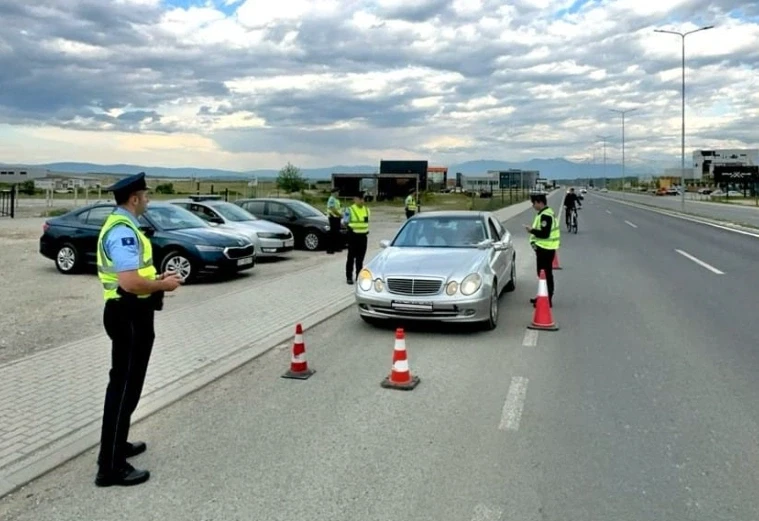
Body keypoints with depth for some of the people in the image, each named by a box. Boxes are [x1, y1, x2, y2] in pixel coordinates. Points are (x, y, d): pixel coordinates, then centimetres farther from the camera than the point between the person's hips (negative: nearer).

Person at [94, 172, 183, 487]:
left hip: (128, 313, 11)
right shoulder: (123, 231, -22)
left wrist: (155, 277, 11)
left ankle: (116, 445, 38)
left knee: (124, 383, 22)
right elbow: (130, 282, -31)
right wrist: (164, 285, -16)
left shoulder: (121, 226, 13)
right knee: (125, 387, -4)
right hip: (129, 316, -11)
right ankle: (111, 467, 4)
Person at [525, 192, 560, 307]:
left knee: (545, 275, -6)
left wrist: (532, 230, -15)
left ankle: (547, 299, -1)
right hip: (544, 248, 11)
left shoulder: (545, 215, -20)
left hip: (545, 250, -11)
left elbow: (544, 234, -25)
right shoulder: (544, 213, 14)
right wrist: (534, 236, 11)